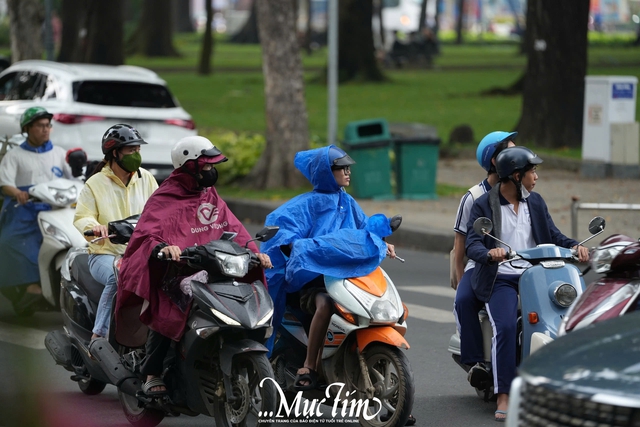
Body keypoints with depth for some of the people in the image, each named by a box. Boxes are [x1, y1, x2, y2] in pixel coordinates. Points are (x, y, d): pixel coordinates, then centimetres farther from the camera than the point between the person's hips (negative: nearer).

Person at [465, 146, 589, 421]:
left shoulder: (535, 202, 15)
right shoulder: (483, 205, 0)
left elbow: (553, 236, 10)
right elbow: (472, 244, -10)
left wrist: (574, 246, -12)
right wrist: (489, 254, -33)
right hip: (500, 278, -4)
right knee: (505, 327, -28)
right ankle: (503, 397, -24)